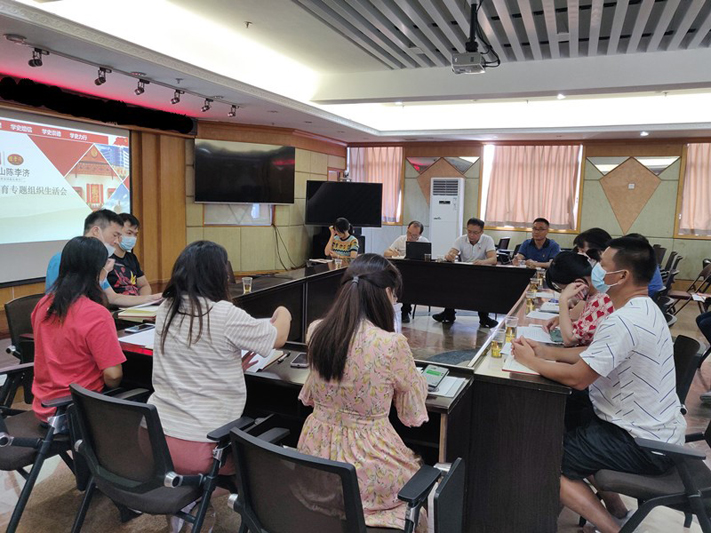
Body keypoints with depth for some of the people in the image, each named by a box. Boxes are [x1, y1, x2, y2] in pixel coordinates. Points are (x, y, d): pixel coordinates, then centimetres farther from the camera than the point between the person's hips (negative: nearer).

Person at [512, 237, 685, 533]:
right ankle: (615, 509, 26)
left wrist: (530, 361, -11)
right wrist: (546, 352, 1)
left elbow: (577, 378, -26)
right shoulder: (643, 309, 5)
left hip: (644, 444, -10)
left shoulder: (625, 321, -28)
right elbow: (592, 355, 11)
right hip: (655, 429, 10)